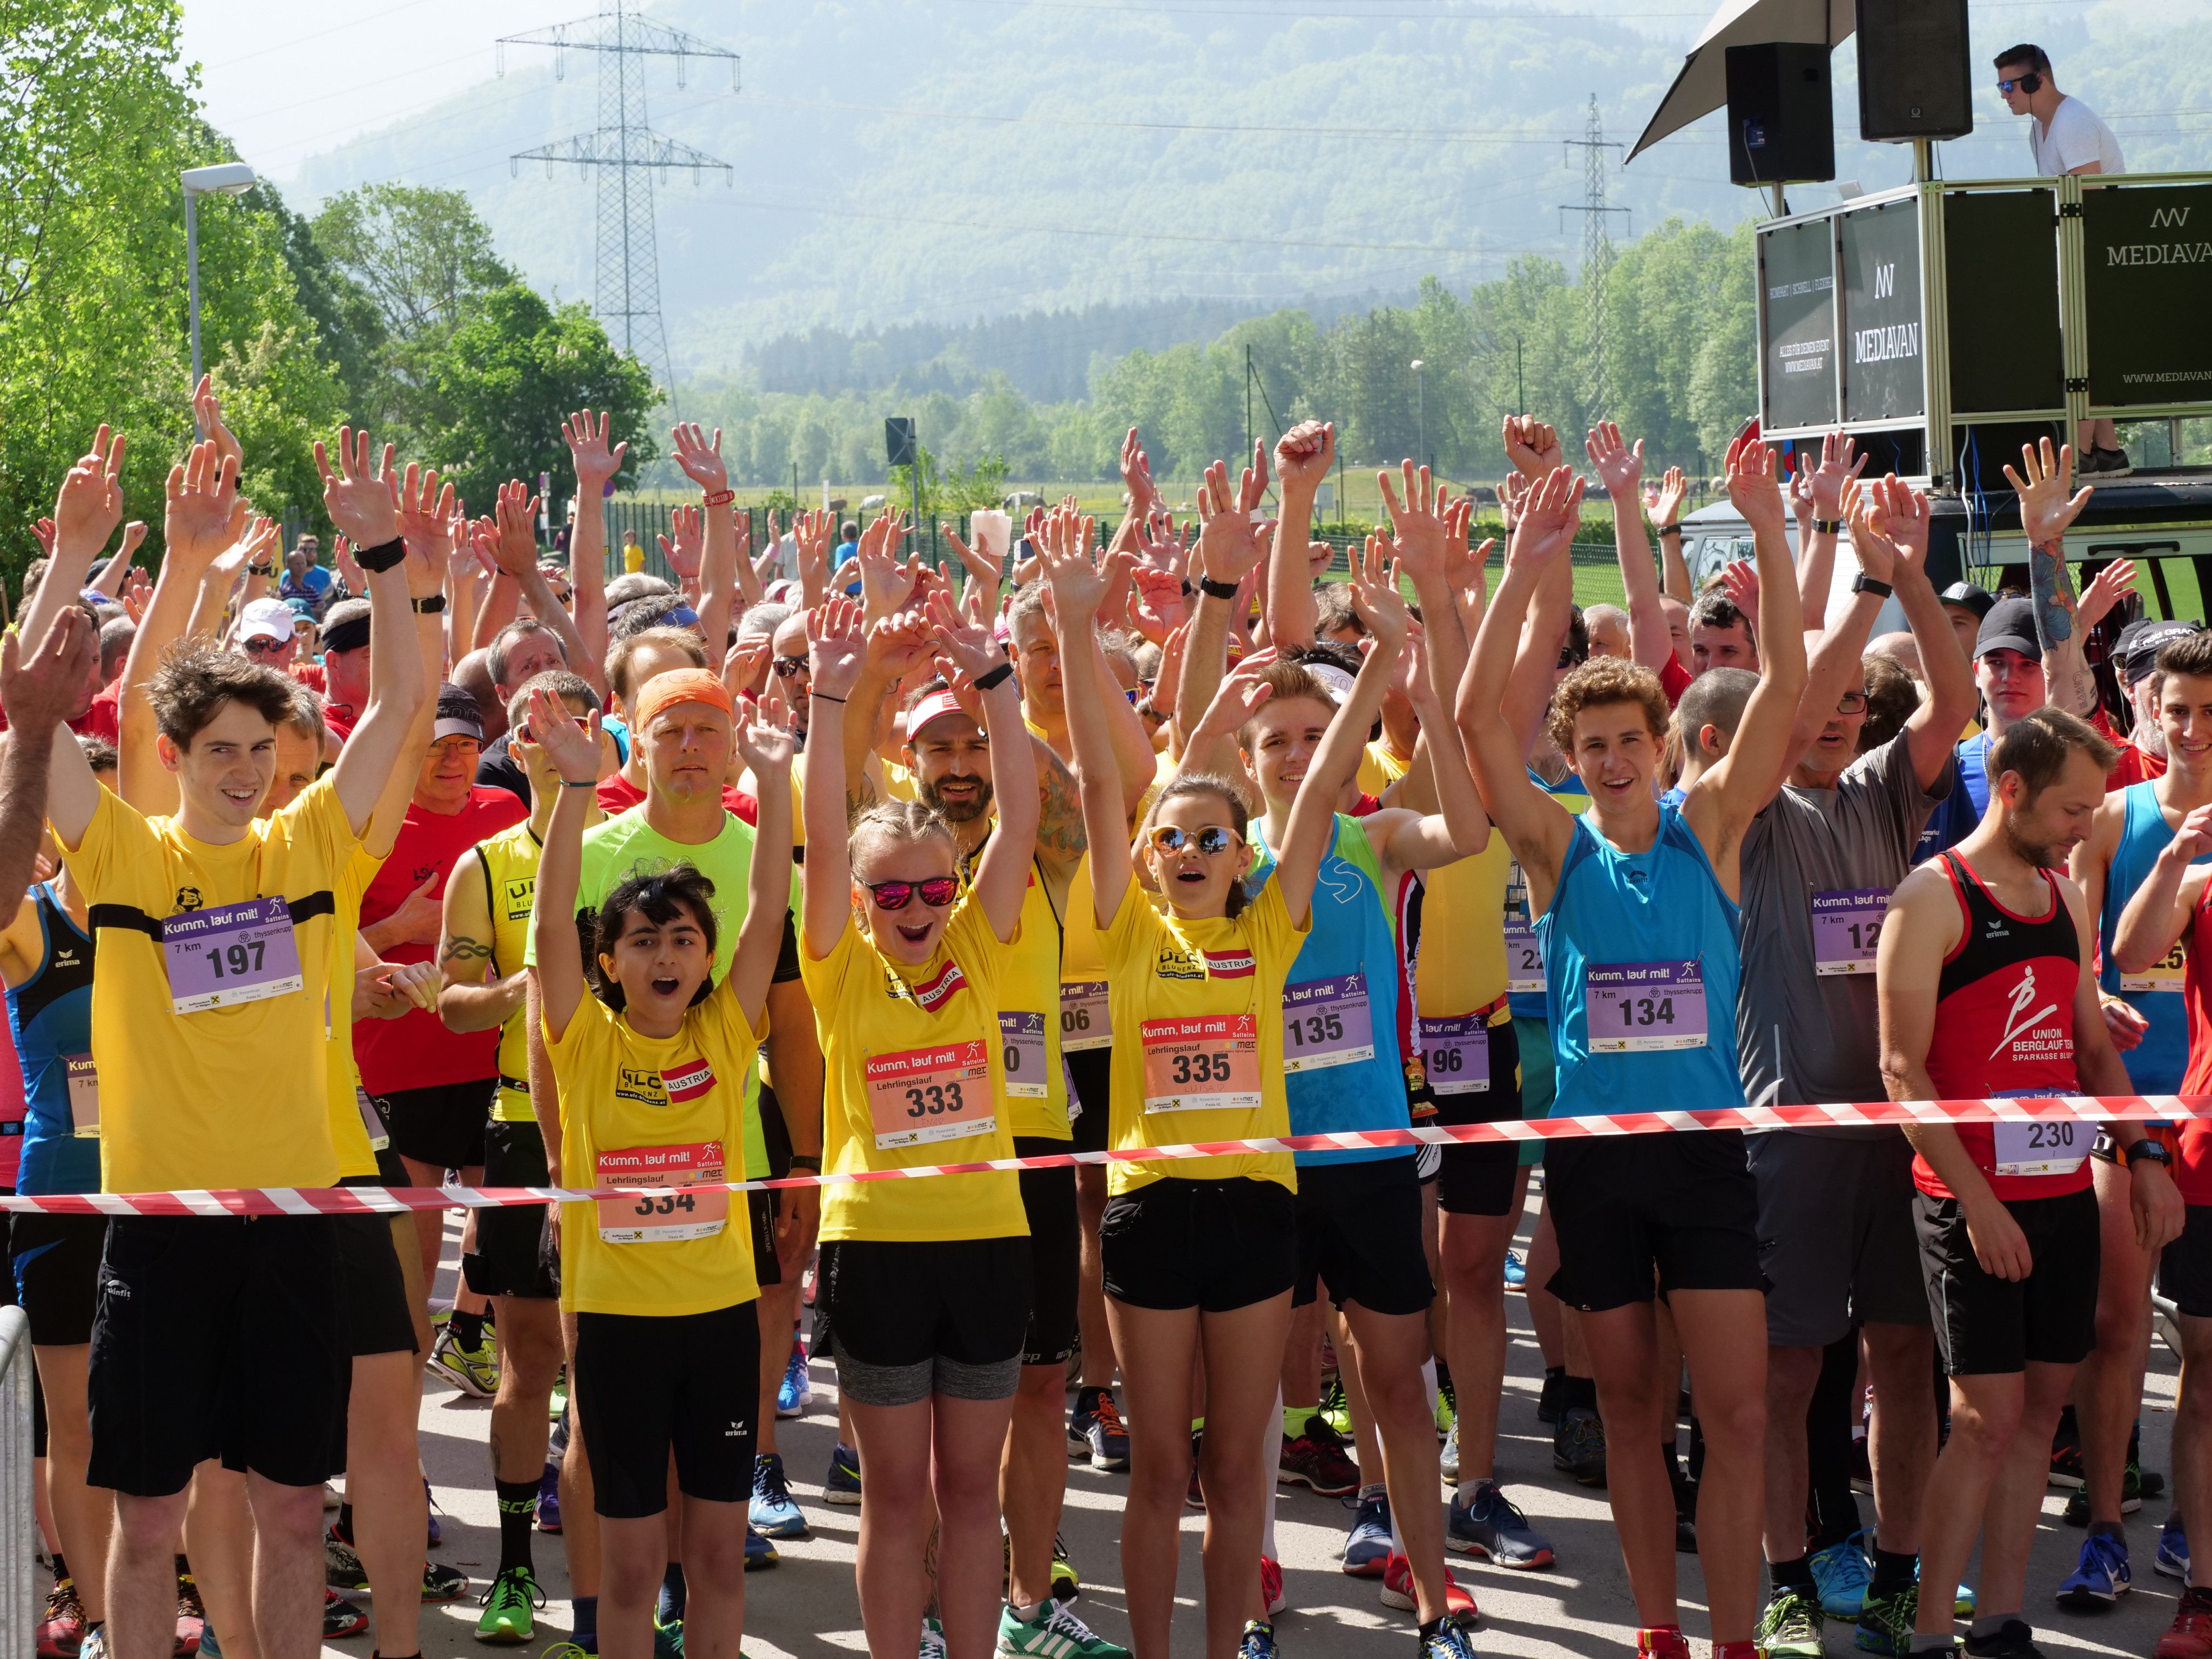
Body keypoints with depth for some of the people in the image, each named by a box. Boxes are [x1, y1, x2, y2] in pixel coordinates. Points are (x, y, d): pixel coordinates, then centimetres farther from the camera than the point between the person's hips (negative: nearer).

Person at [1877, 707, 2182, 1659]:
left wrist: (2144, 1160, 11)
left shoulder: (2066, 901, 14)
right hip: (1973, 1201, -7)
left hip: (2064, 1191, 7)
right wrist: (1975, 1202, -17)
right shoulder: (1931, 900, -8)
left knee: (2041, 1404, 8)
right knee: (1987, 1416, -8)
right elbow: (1903, 1071, -12)